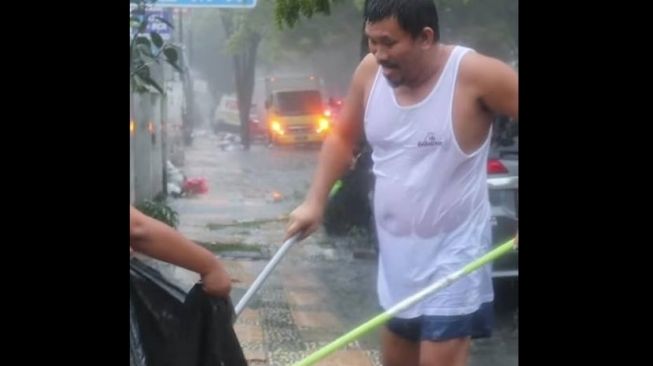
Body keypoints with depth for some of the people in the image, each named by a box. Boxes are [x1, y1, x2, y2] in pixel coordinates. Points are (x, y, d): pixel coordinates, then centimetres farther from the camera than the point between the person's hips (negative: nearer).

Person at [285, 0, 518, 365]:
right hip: (396, 251, 6)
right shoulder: (370, 72, -3)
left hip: (452, 251, -6)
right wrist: (315, 201, 3)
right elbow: (343, 137, 12)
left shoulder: (474, 74, -20)